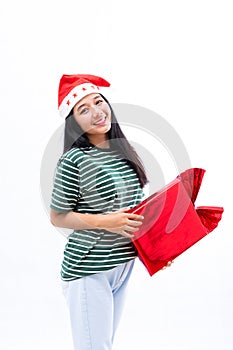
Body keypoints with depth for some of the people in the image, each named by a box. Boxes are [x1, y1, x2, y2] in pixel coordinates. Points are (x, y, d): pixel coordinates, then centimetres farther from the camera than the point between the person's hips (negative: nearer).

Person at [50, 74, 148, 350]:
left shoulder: (123, 151, 6)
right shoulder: (73, 161, -16)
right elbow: (57, 217, -10)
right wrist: (105, 222, -21)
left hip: (124, 264, 7)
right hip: (88, 270, -7)